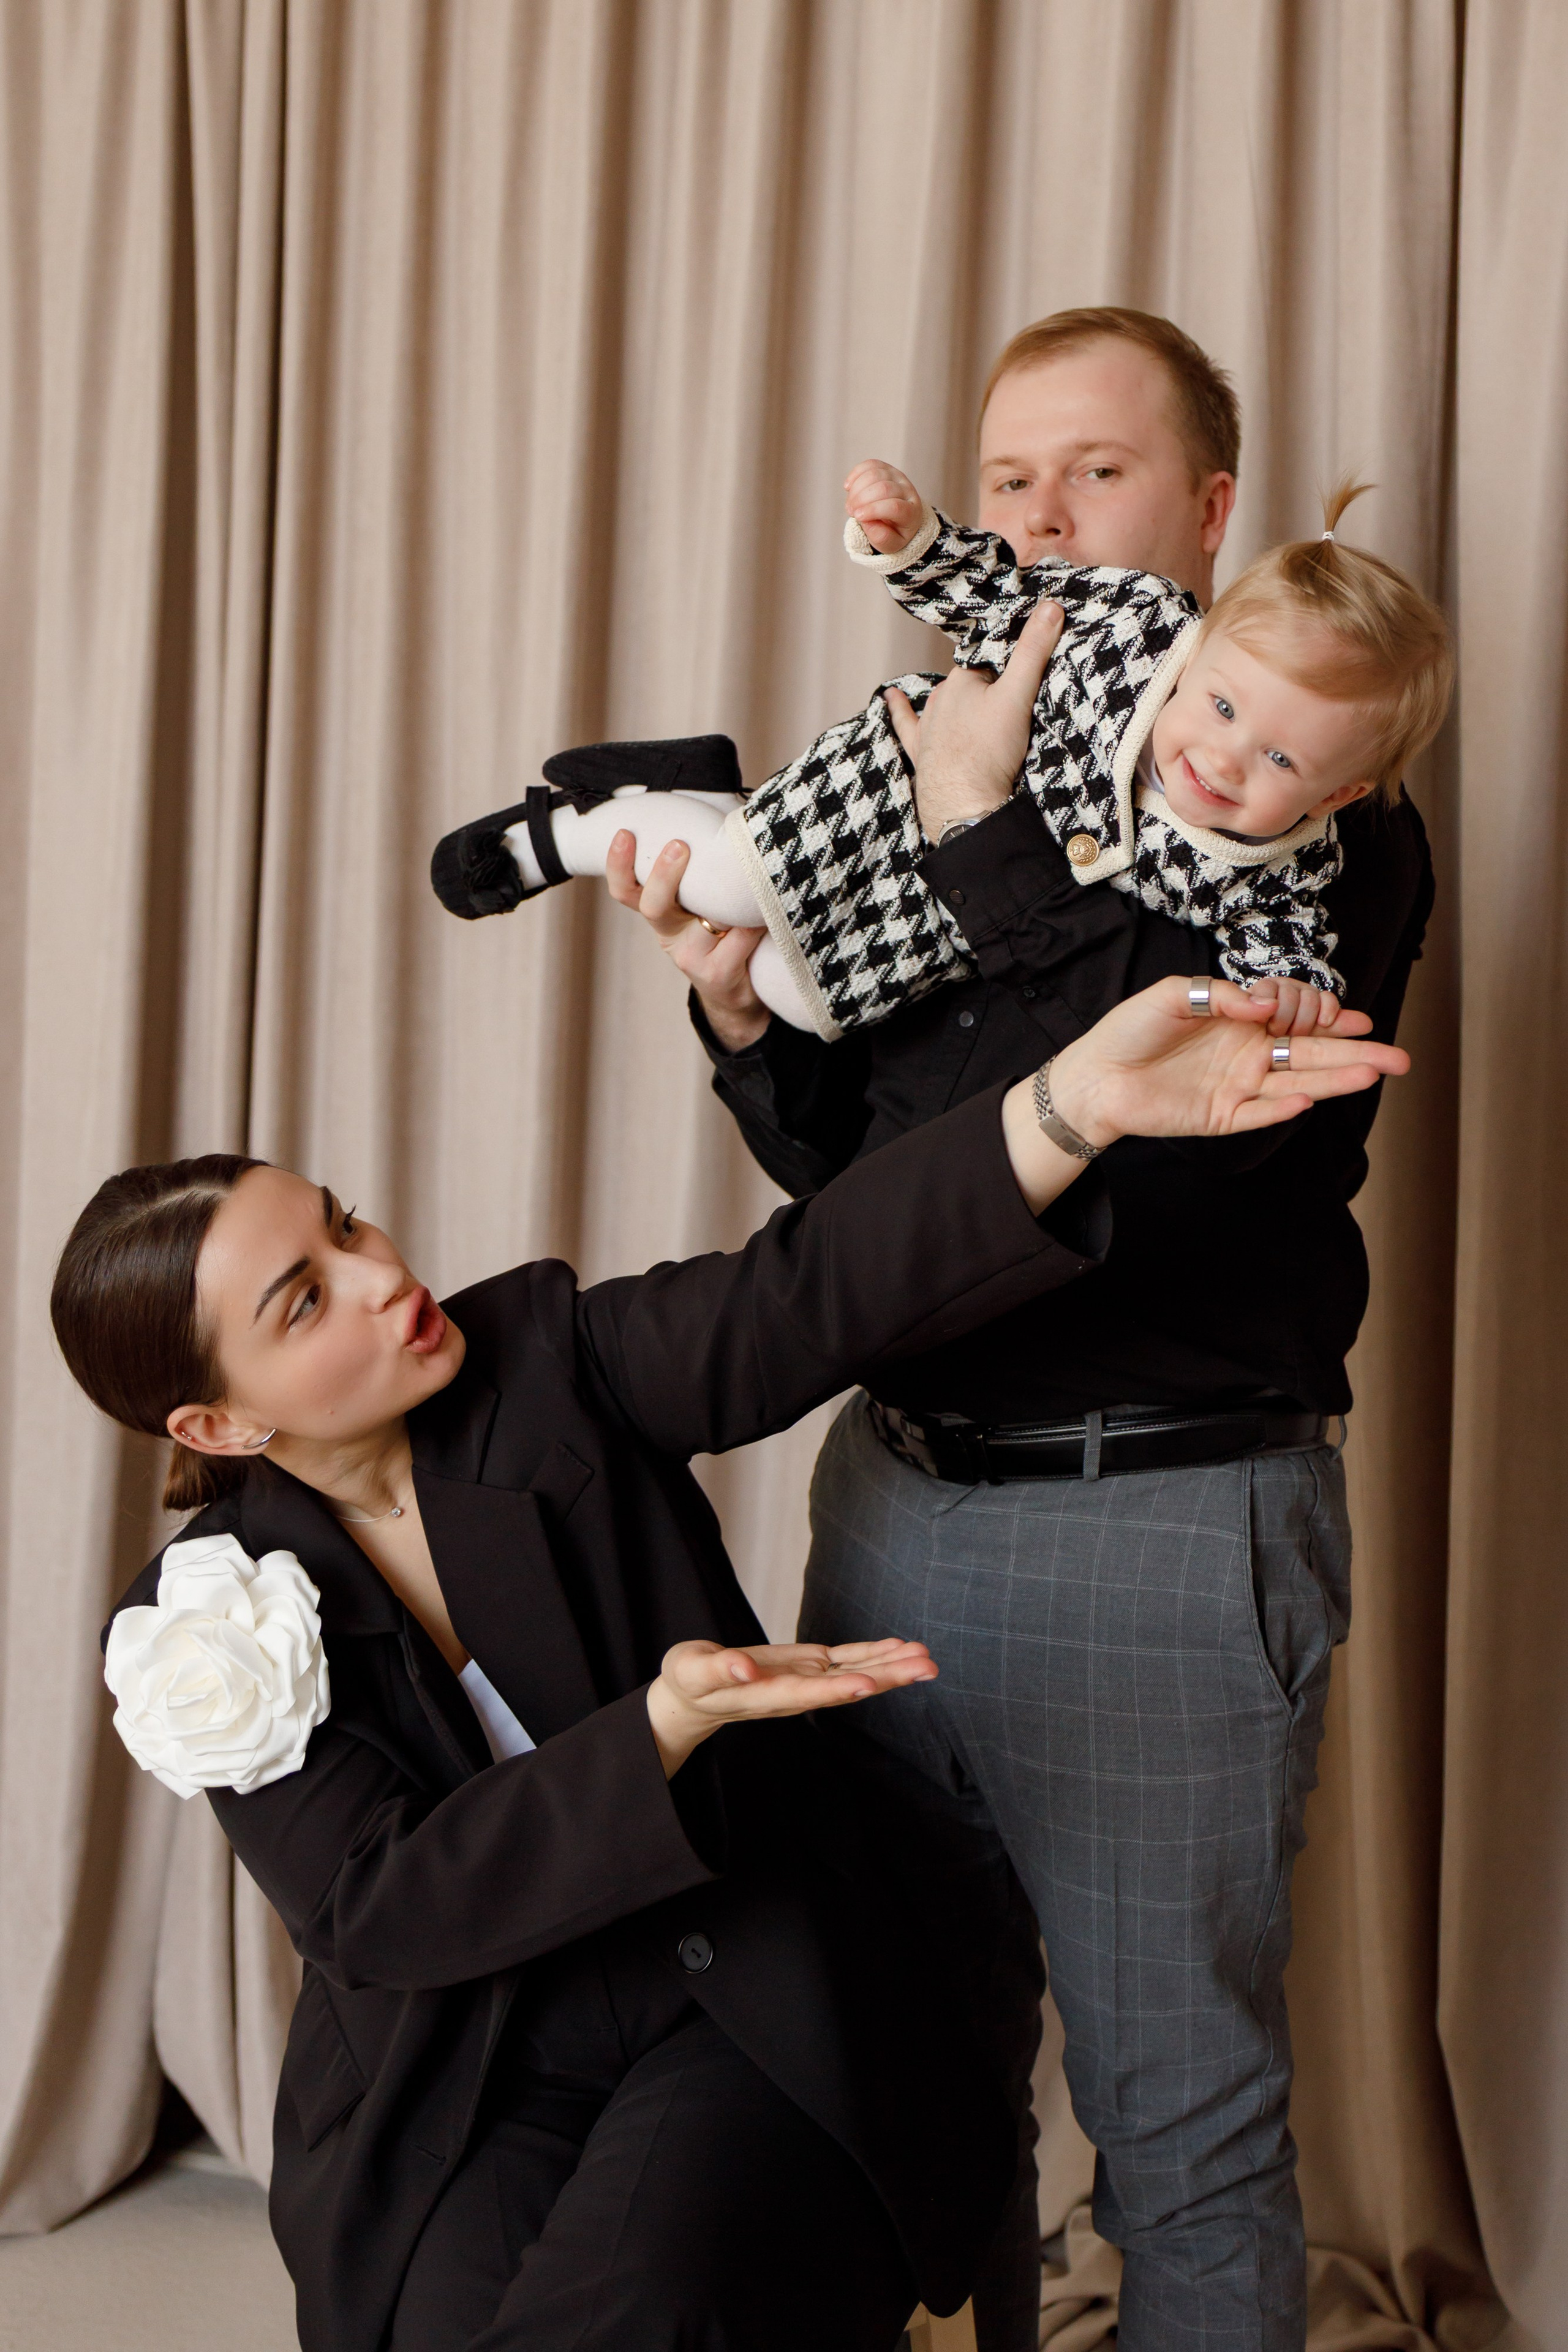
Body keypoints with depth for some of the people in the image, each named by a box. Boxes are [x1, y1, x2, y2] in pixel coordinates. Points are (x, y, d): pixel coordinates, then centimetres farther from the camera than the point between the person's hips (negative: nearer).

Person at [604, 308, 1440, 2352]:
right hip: (897, 1484, 6)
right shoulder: (946, 764, 11)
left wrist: (991, 840, -20)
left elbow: (1192, 1134, -23)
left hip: (1164, 1529, -6)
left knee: (1180, 2113, 7)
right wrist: (741, 1008, -4)